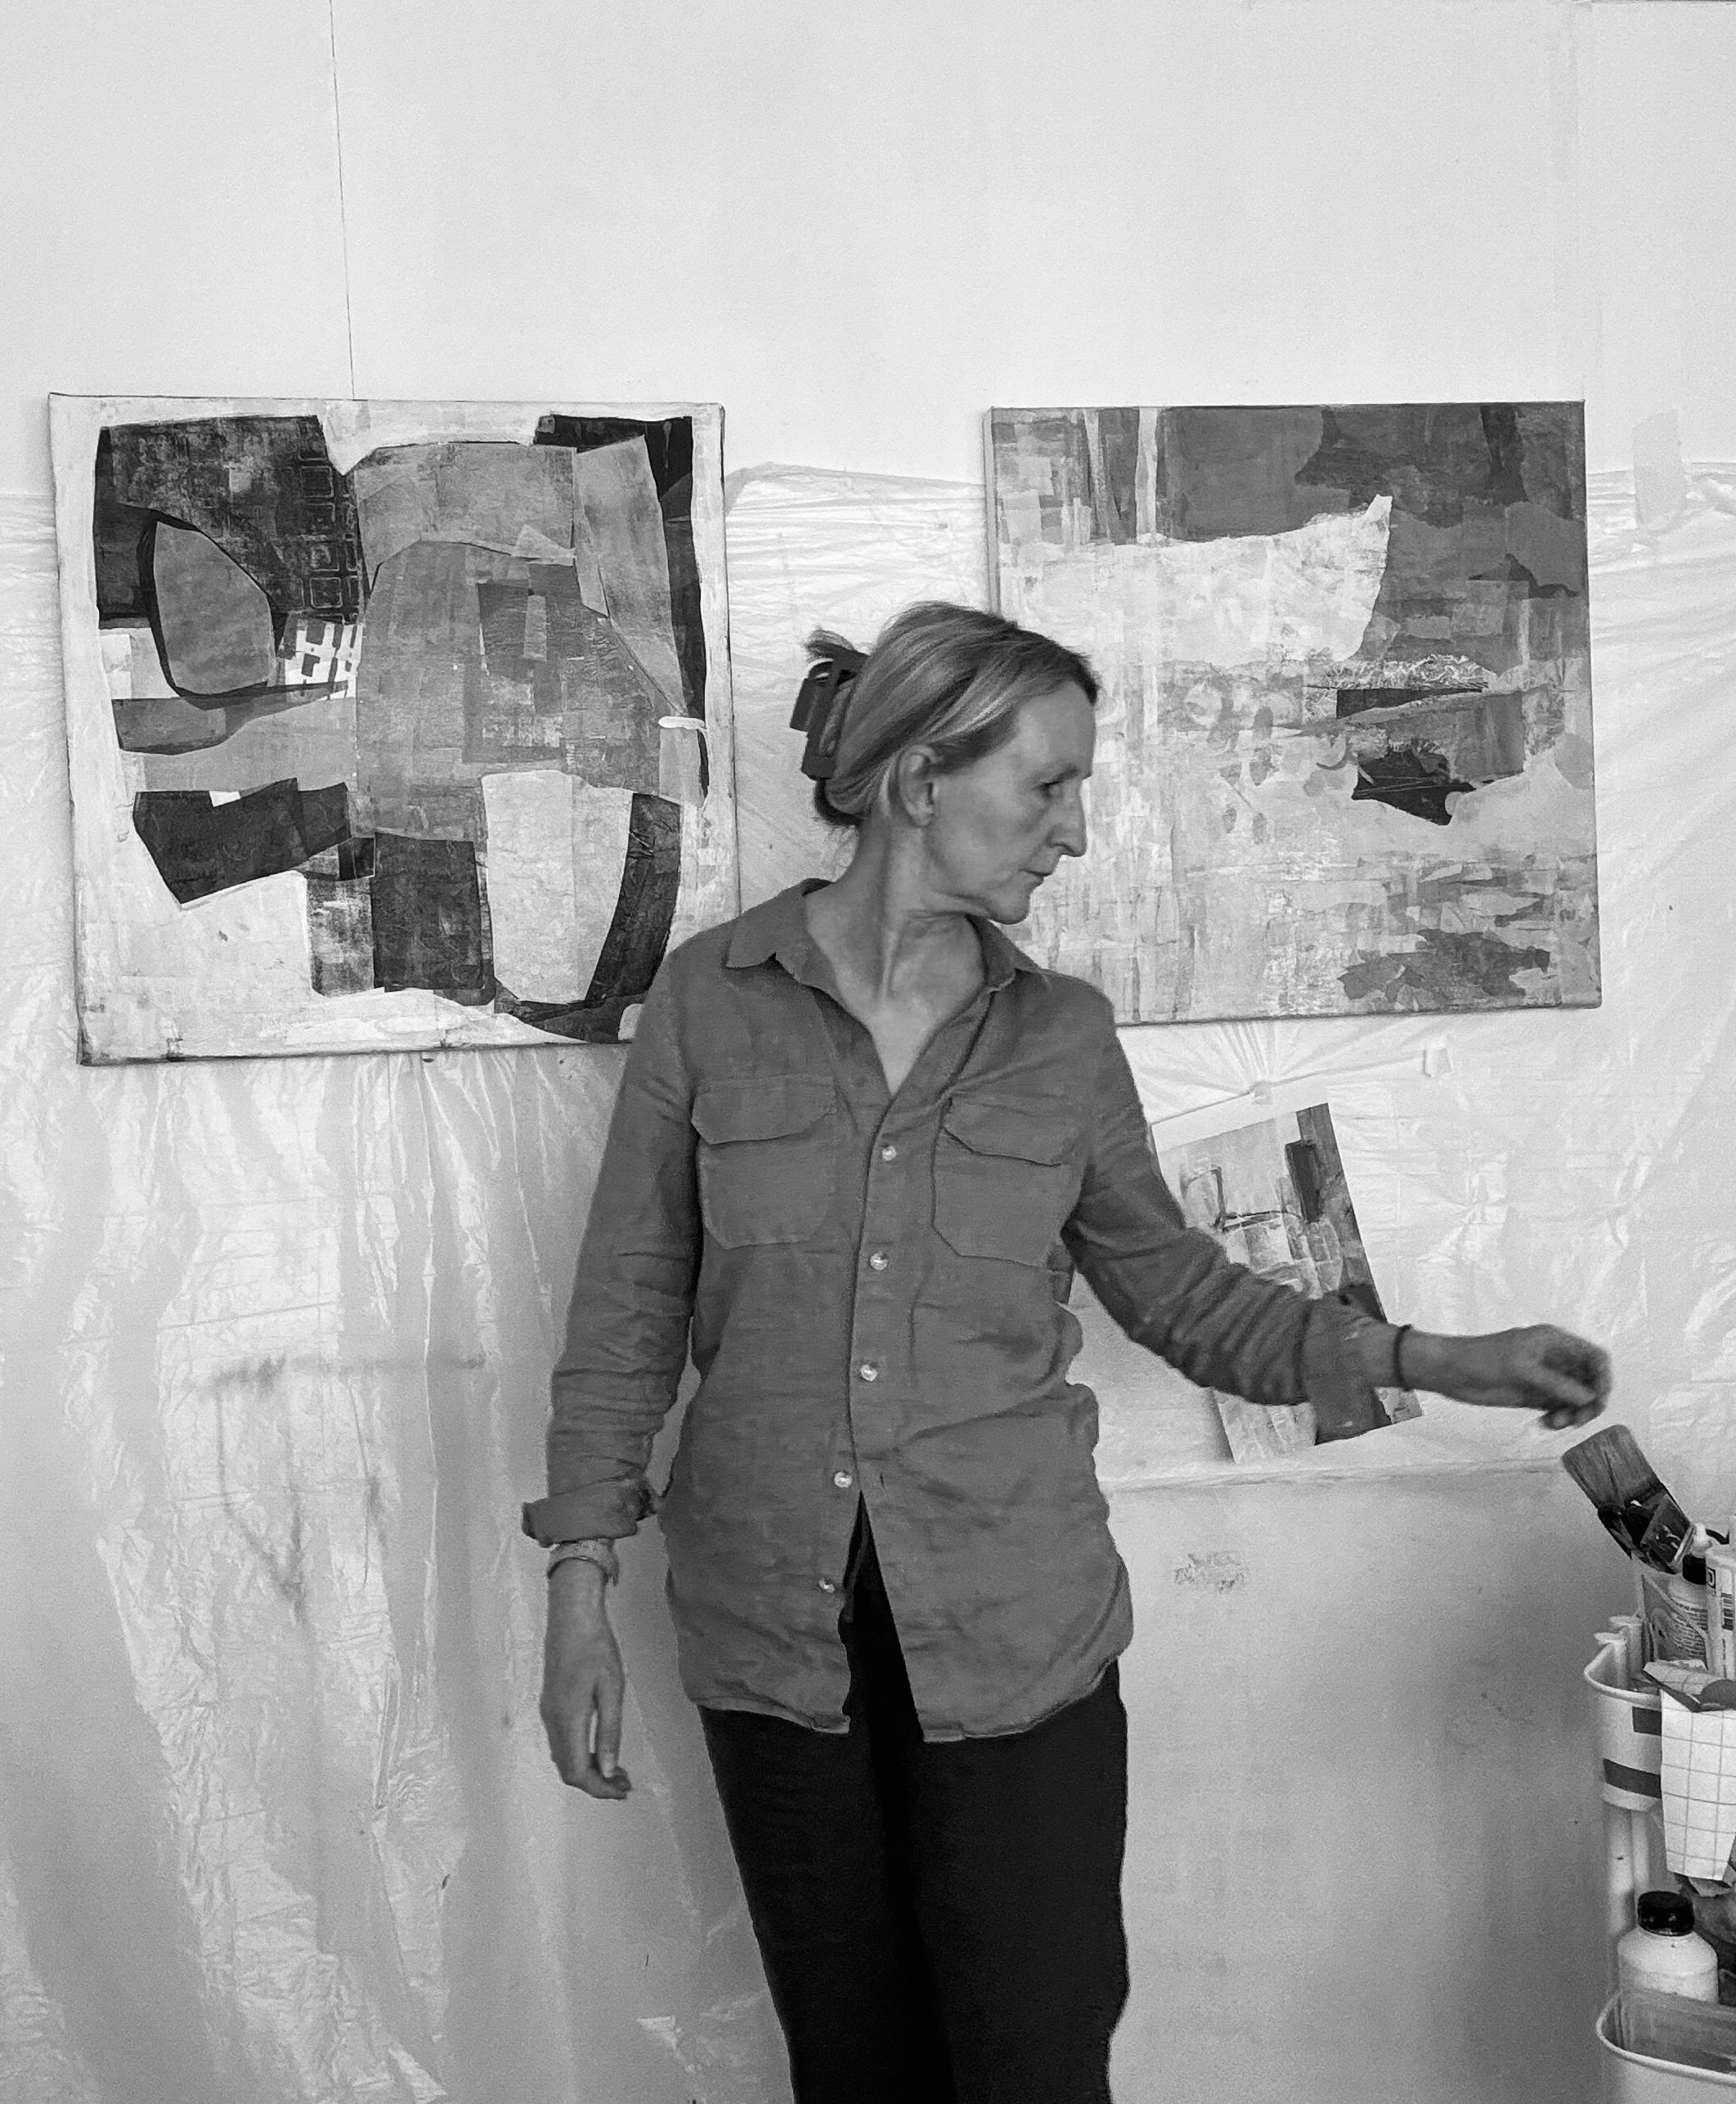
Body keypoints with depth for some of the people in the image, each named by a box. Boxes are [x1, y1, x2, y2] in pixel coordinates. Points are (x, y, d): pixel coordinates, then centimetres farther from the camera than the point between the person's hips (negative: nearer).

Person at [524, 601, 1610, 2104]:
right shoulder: (711, 997, -3)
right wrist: (582, 1594, -2)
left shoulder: (1064, 1035, 1)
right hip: (775, 1638, 0)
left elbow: (1177, 1288, 11)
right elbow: (629, 1307, 0)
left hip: (1014, 1637, 1)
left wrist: (1429, 1360, 2)